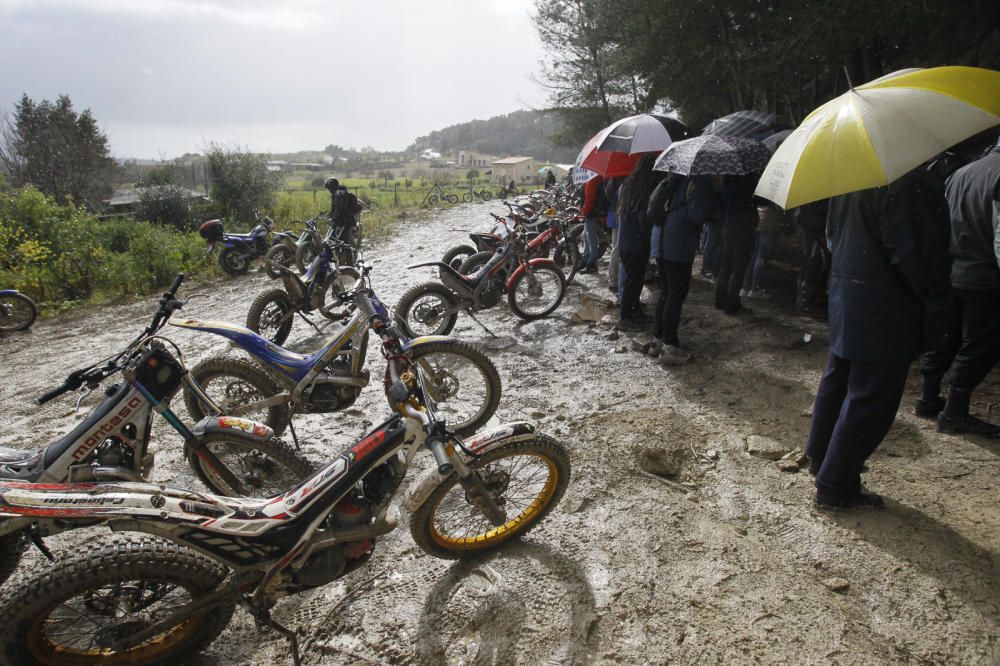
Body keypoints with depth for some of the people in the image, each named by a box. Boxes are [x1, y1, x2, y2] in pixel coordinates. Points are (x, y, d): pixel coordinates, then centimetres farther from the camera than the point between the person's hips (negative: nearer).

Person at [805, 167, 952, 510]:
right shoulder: (910, 181, -21)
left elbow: (832, 232, 16)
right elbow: (912, 250, -21)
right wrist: (934, 297, -6)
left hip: (844, 292, 9)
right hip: (886, 308, -9)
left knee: (838, 377, 21)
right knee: (872, 398, 0)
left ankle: (820, 455, 37)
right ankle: (835, 485, 7)